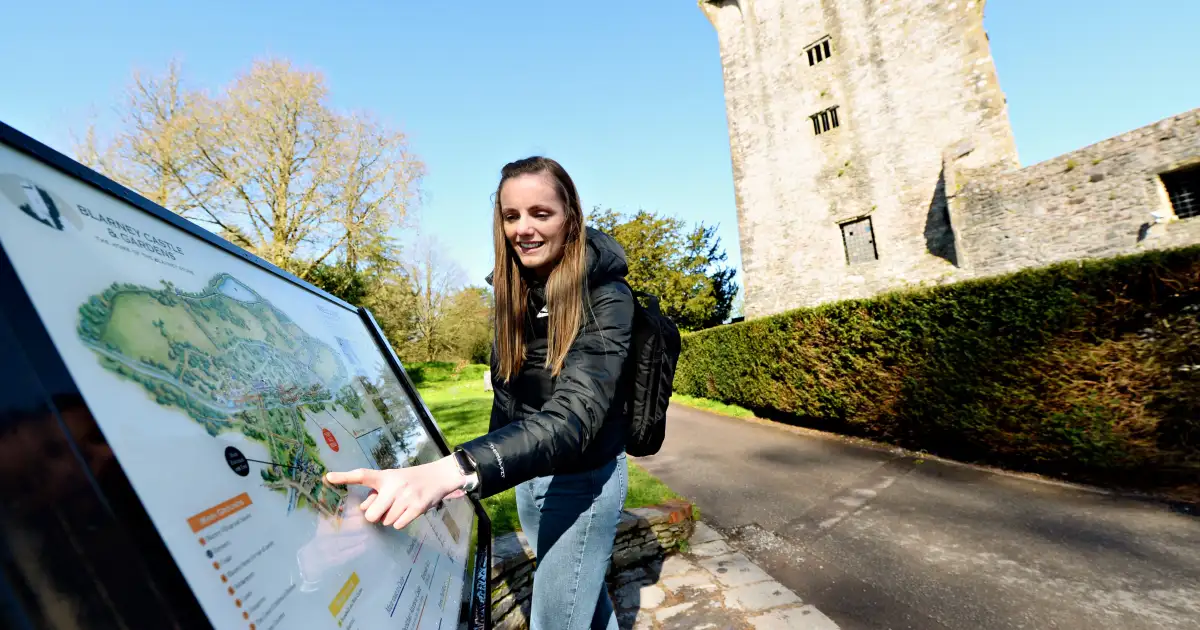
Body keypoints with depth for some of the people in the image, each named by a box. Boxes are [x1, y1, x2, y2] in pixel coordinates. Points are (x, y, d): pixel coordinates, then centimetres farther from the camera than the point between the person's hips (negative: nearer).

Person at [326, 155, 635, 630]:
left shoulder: (605, 298, -24)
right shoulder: (515, 291, -4)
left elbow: (575, 415, -36)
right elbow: (507, 388, 6)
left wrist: (455, 470, -50)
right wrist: (466, 472, 10)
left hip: (581, 477, -6)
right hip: (526, 473, 6)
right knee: (580, 587, 27)